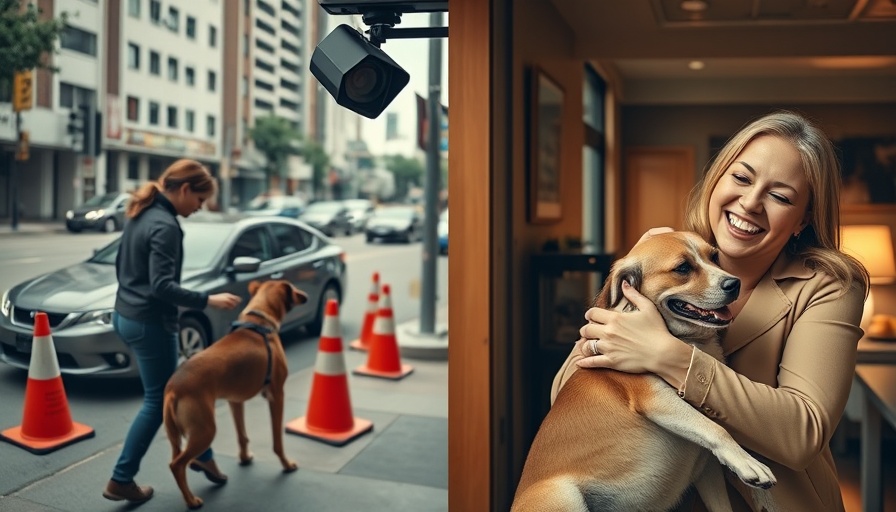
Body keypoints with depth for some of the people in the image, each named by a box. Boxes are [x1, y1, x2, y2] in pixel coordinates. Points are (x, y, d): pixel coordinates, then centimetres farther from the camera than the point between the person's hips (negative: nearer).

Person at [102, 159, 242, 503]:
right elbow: (162, 286, -28)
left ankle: (200, 453, 29)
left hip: (126, 316, 10)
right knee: (158, 401, 2)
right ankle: (121, 480, 9)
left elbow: (122, 265, 18)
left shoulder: (141, 214, 9)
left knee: (168, 390, 18)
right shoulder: (165, 226, -21)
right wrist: (208, 301, -28)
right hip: (150, 323, -10)